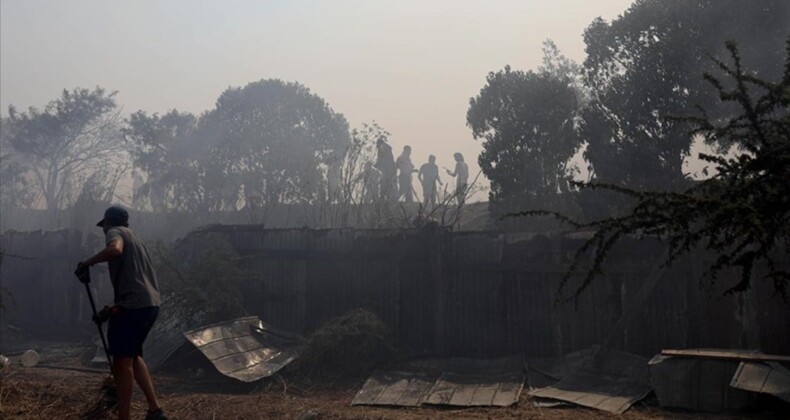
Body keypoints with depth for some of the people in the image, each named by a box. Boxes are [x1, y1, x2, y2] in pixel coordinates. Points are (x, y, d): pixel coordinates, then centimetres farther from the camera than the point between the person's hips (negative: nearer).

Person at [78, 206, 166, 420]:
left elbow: (115, 250, -25)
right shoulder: (133, 237, 27)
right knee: (133, 356, 20)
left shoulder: (115, 232, 1)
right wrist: (114, 307, 32)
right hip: (150, 304, 9)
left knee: (122, 361, -3)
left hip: (133, 305, -9)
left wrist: (88, 262, -11)